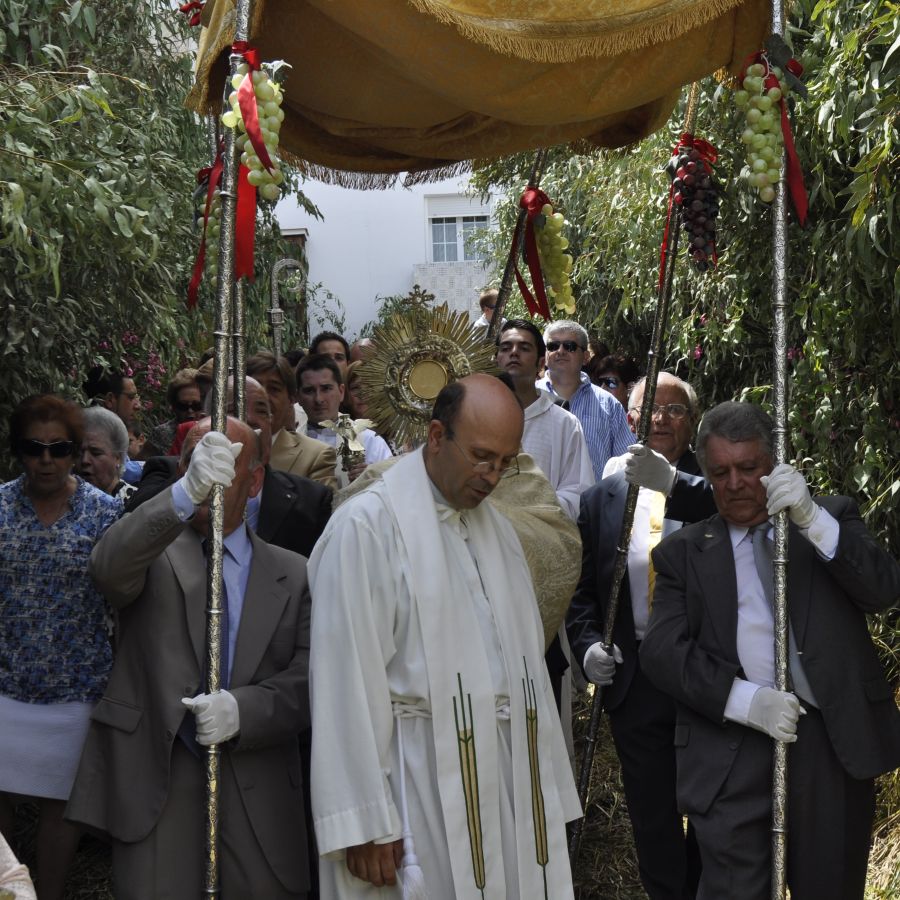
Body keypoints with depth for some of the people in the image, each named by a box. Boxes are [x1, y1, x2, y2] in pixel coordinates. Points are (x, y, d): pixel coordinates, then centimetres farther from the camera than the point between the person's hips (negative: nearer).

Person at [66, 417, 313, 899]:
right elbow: (109, 566, -21)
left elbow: (307, 679, 1)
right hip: (154, 781, -2)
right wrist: (187, 492, -36)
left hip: (258, 793, 2)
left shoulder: (292, 574, 10)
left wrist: (243, 710, -19)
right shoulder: (153, 552, 4)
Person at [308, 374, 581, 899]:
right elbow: (349, 680, -14)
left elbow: (525, 660, 13)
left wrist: (546, 790, 10)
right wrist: (364, 824, -15)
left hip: (510, 779, 7)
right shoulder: (367, 525, -11)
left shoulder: (496, 528, 12)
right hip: (423, 790, -6)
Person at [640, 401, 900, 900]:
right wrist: (746, 700, -15)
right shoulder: (683, 551, 9)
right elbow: (662, 651, -2)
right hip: (731, 754, -1)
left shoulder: (831, 517, 11)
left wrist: (811, 517, -17)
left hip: (835, 740, 1)